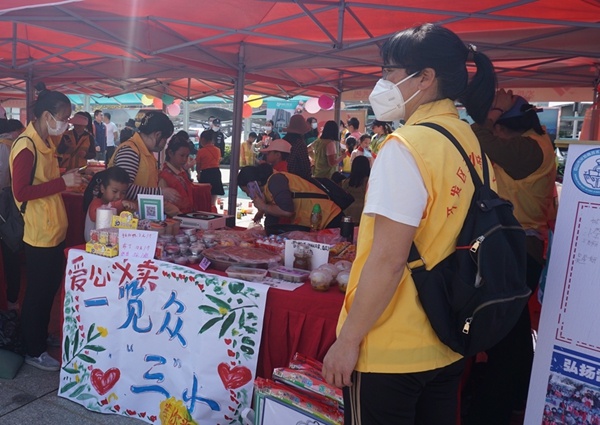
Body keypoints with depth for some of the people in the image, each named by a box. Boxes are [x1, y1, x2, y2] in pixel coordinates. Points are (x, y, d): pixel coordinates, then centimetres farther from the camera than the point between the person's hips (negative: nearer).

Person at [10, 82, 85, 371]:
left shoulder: (45, 142, 11)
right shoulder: (26, 145, -18)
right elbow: (21, 192, -23)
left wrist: (69, 180, 4)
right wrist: (63, 182, -22)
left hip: (54, 230, 9)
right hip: (39, 233, -9)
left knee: (50, 288, 20)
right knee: (37, 293, 5)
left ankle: (41, 337, 38)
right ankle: (33, 352, 21)